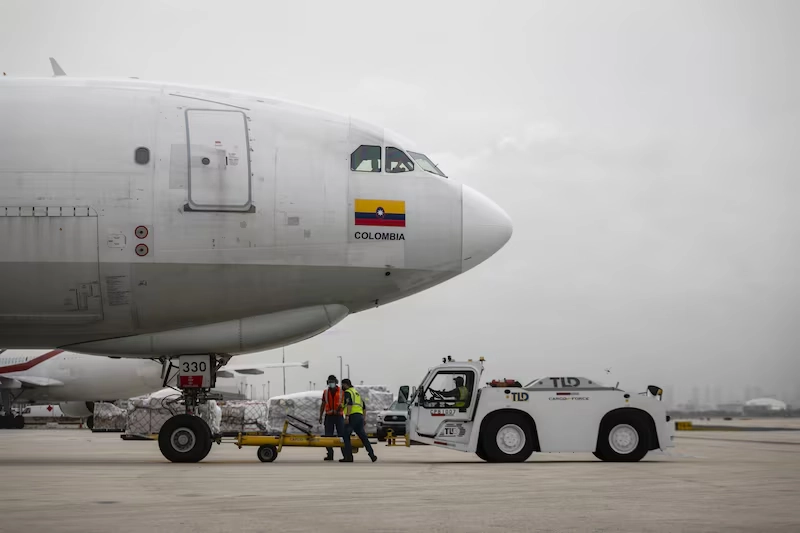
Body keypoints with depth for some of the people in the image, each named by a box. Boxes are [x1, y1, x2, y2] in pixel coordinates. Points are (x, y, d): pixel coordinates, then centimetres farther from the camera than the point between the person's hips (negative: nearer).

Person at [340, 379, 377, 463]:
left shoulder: (348, 392, 1)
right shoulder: (356, 392, 28)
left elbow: (349, 404, -17)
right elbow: (364, 407, 28)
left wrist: (347, 416, -23)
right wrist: (363, 419, 27)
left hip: (352, 416, -8)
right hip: (360, 416, 8)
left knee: (346, 436, -2)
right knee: (363, 437, 9)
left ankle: (348, 457, -8)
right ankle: (372, 455, 4)